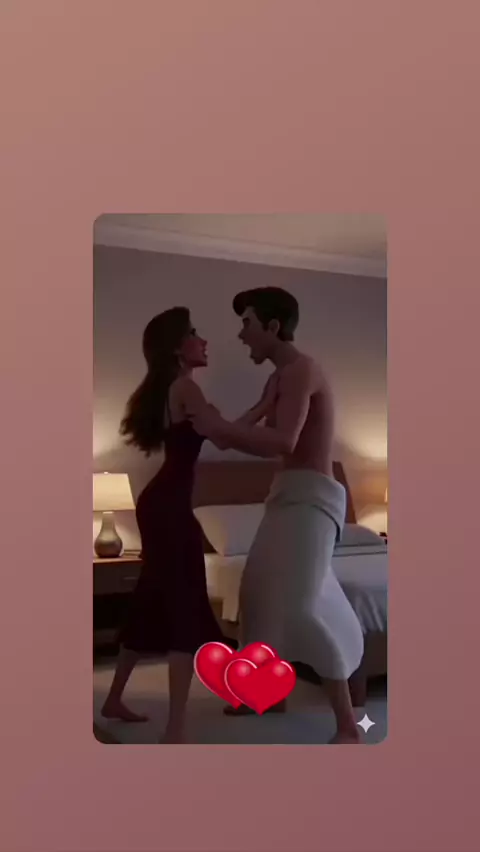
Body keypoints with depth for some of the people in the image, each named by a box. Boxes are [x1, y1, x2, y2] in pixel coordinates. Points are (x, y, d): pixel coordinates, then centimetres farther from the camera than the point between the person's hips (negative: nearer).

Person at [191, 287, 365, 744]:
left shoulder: (301, 370, -13)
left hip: (311, 496, -10)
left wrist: (219, 427, -15)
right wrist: (222, 429, 4)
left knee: (300, 606, -16)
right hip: (290, 494, 10)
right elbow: (267, 440, 18)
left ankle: (348, 727, -10)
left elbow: (282, 441, -25)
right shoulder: (280, 378, 18)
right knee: (263, 589, 15)